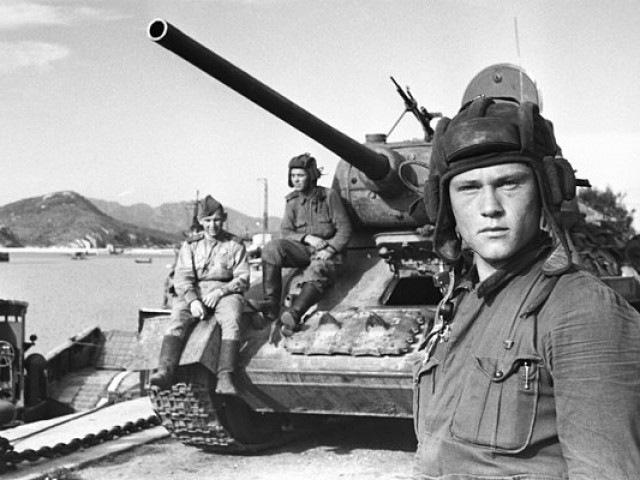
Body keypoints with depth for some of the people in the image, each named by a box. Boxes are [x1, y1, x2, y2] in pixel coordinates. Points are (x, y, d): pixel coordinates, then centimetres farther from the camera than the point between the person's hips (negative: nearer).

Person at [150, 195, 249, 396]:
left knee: (231, 321, -34)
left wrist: (220, 291, -14)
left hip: (226, 292, -1)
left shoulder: (234, 245, 12)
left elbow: (243, 279, 5)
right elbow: (181, 278, 4)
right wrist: (193, 300, -16)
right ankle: (165, 371, -45)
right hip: (194, 292, 1)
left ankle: (225, 378, -46)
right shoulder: (190, 245, 15)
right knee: (178, 318, -30)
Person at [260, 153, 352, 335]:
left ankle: (293, 315, -55)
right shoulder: (292, 201, 9)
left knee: (316, 273, -36)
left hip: (326, 252, -4)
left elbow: (344, 229, -3)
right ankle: (271, 304, -27)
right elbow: (286, 232, 6)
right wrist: (307, 238, -12)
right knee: (272, 248, -23)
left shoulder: (329, 196, -2)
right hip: (302, 249, 4)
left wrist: (329, 250, -16)